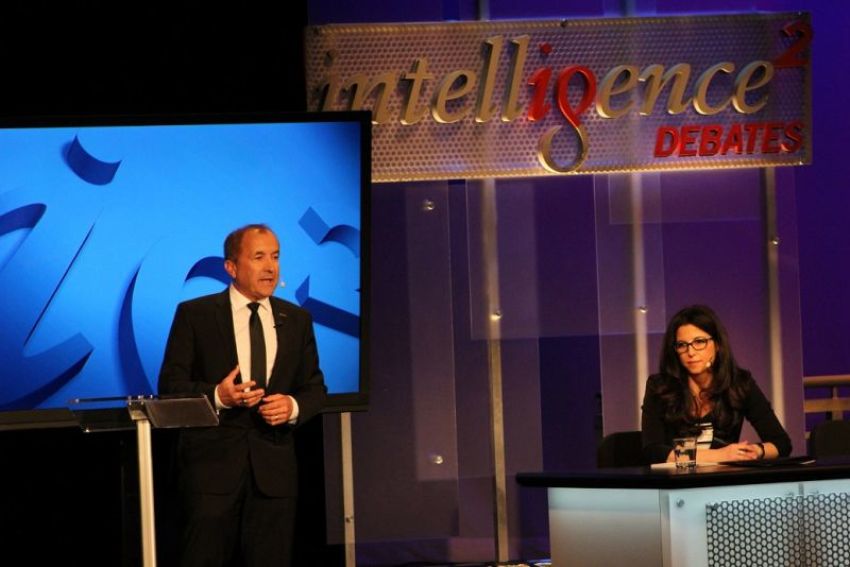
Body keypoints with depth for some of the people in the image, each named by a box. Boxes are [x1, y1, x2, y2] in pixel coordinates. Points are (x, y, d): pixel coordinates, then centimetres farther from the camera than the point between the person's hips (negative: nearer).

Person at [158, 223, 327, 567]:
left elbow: (315, 387, 14)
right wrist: (217, 396, -19)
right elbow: (171, 384, -1)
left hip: (273, 465, 3)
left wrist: (294, 406, -9)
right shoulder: (195, 314, 1)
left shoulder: (297, 319, 11)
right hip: (212, 462, -3)